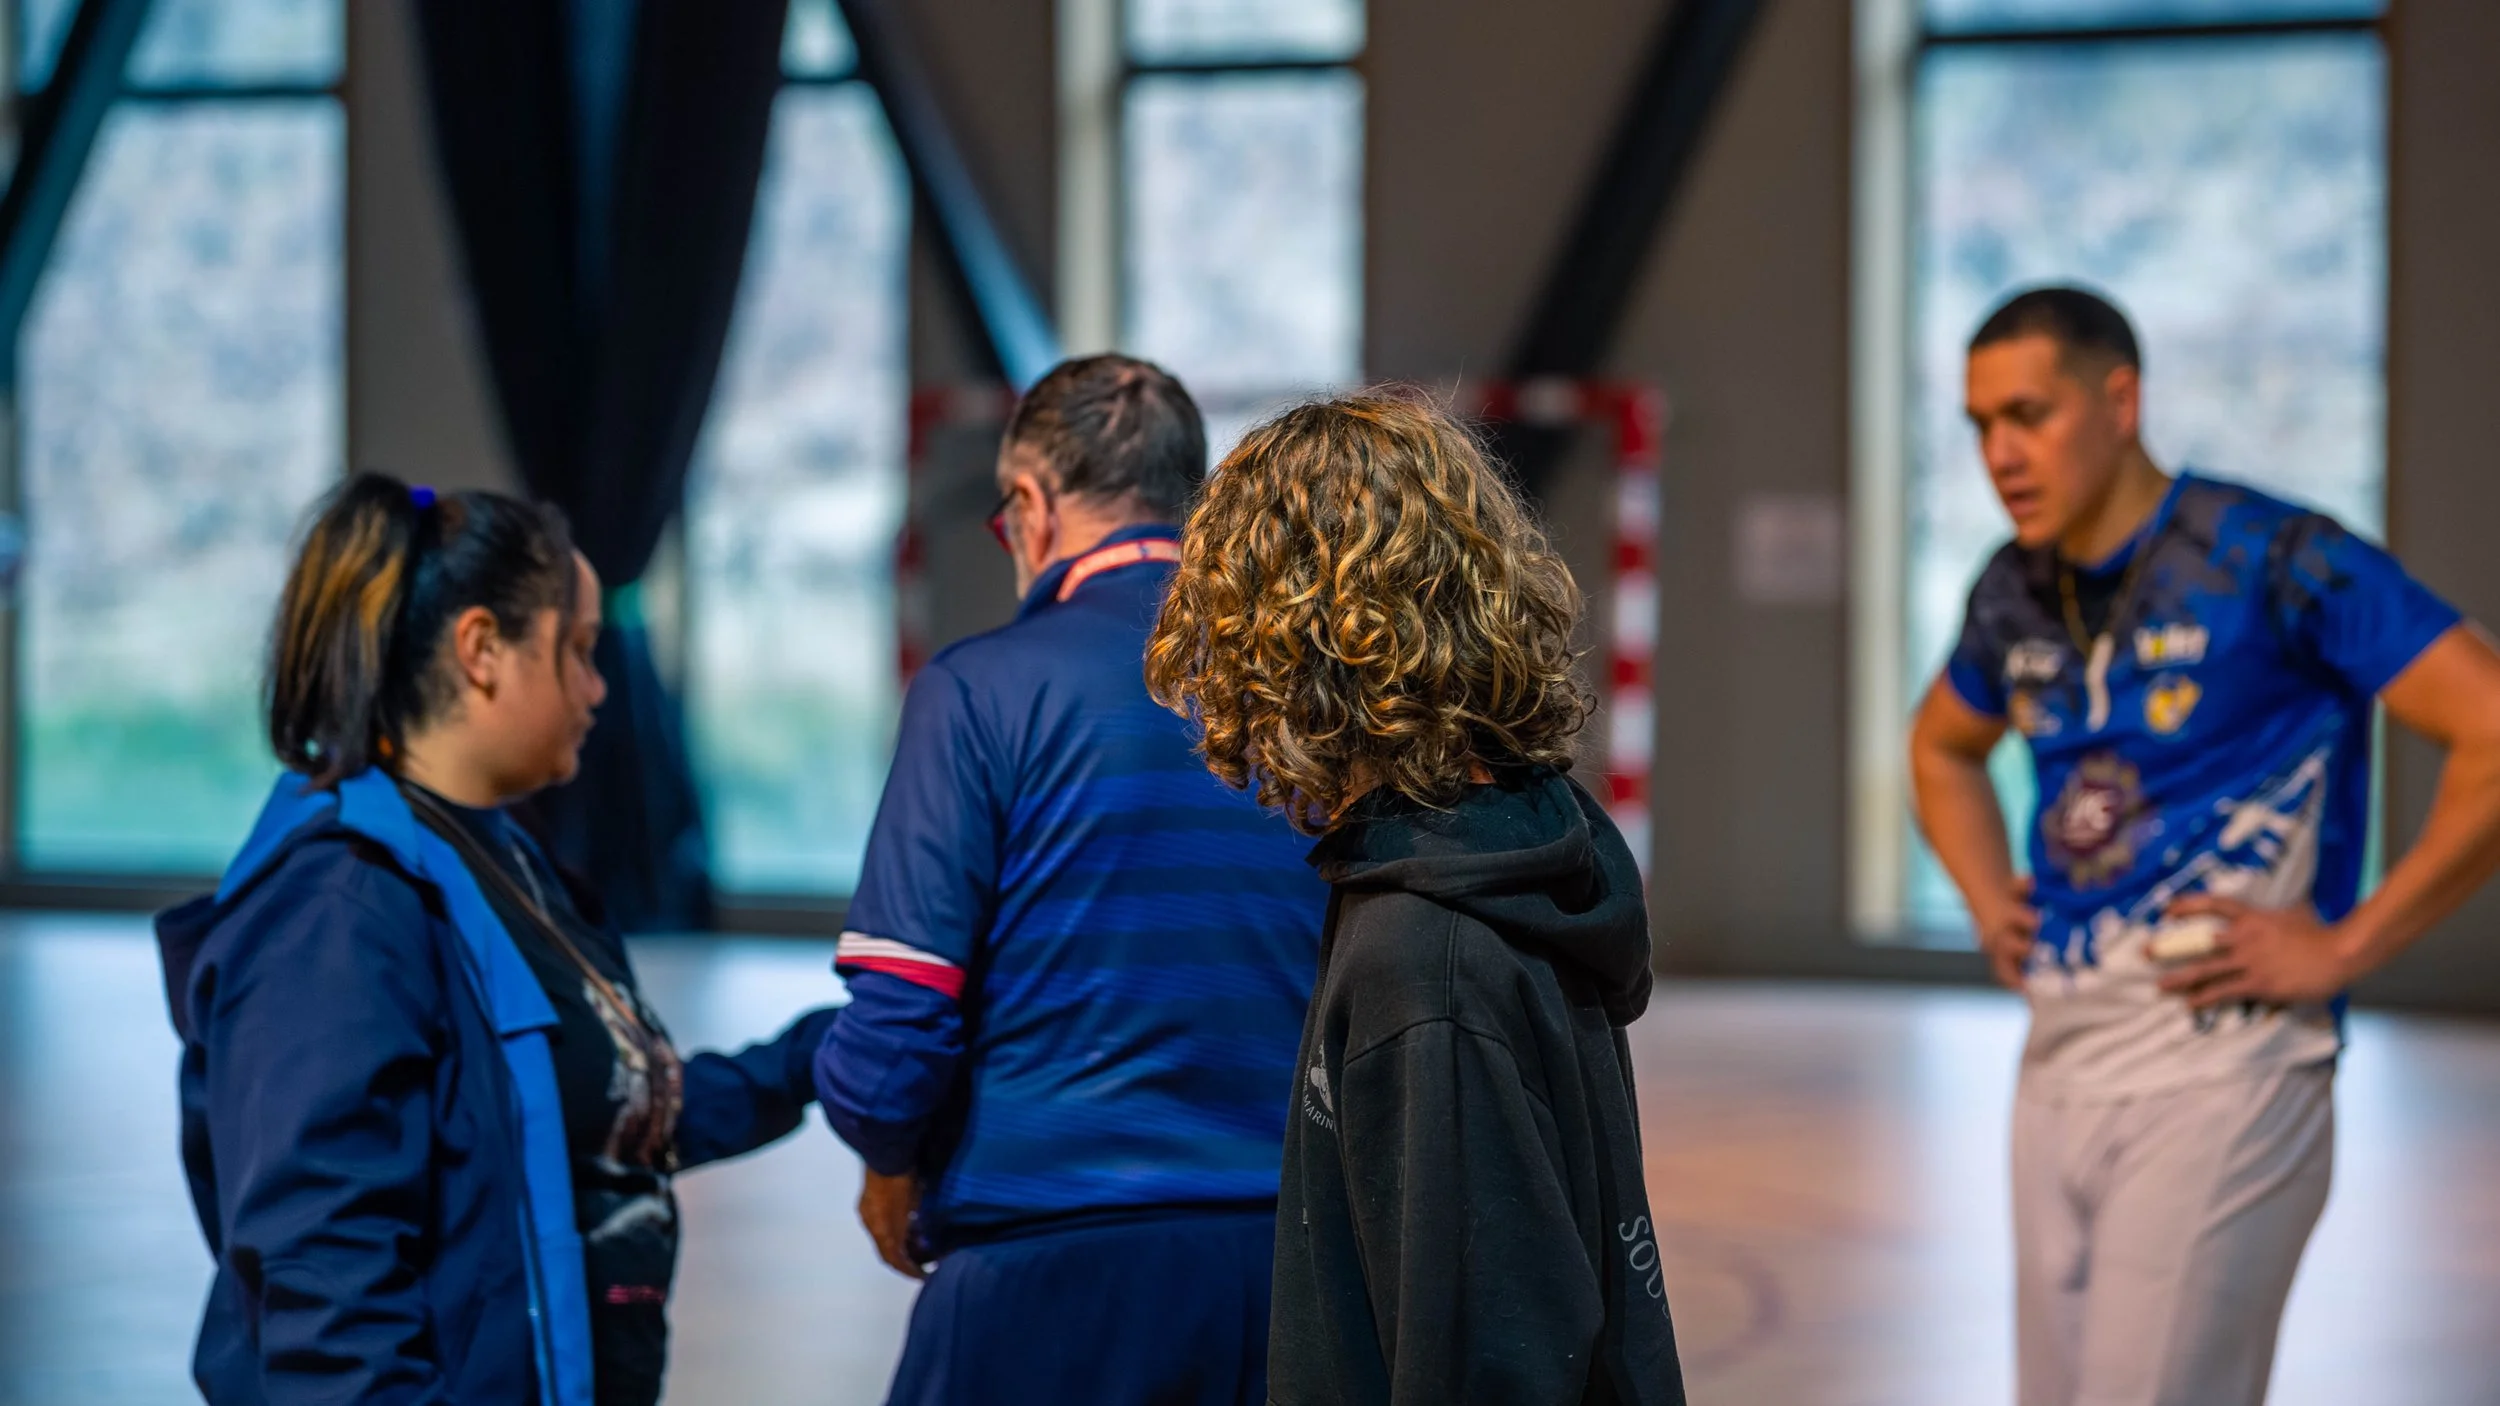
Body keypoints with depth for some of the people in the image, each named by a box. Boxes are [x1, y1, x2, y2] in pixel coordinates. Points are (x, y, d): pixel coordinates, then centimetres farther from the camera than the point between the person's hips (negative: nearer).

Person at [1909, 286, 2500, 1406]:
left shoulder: (2273, 560, -12)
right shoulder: (2018, 592, 11)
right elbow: (1943, 747, 33)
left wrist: (2345, 946, -15)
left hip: (2217, 1068, -7)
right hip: (2056, 1062, 8)